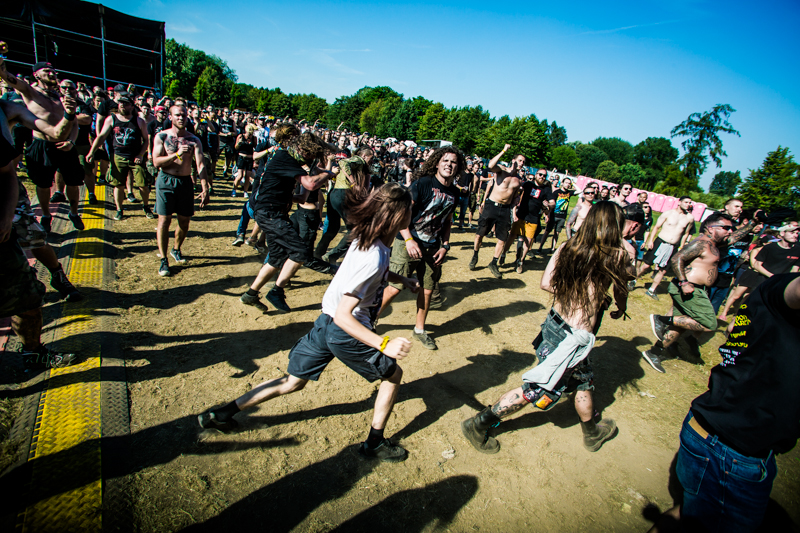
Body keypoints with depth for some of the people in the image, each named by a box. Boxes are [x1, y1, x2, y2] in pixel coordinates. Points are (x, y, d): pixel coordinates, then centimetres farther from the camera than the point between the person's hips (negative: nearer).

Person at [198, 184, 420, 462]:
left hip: (325, 323, 8)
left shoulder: (366, 239, 1)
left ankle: (221, 414, 27)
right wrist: (384, 344, -34)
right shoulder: (373, 258, -29)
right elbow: (343, 315, -29)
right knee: (393, 374, 14)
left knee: (292, 382, 21)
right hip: (345, 332, -8)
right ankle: (374, 444, 26)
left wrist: (403, 280, 11)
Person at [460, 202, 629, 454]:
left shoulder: (567, 247, -1)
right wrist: (620, 310, 25)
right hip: (575, 337, -6)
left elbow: (546, 283, -1)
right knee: (538, 390, 7)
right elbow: (620, 292, 3)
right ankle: (479, 424, 15)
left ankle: (592, 433, 53)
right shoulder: (617, 255, -11)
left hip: (555, 321, 6)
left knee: (583, 380, 28)